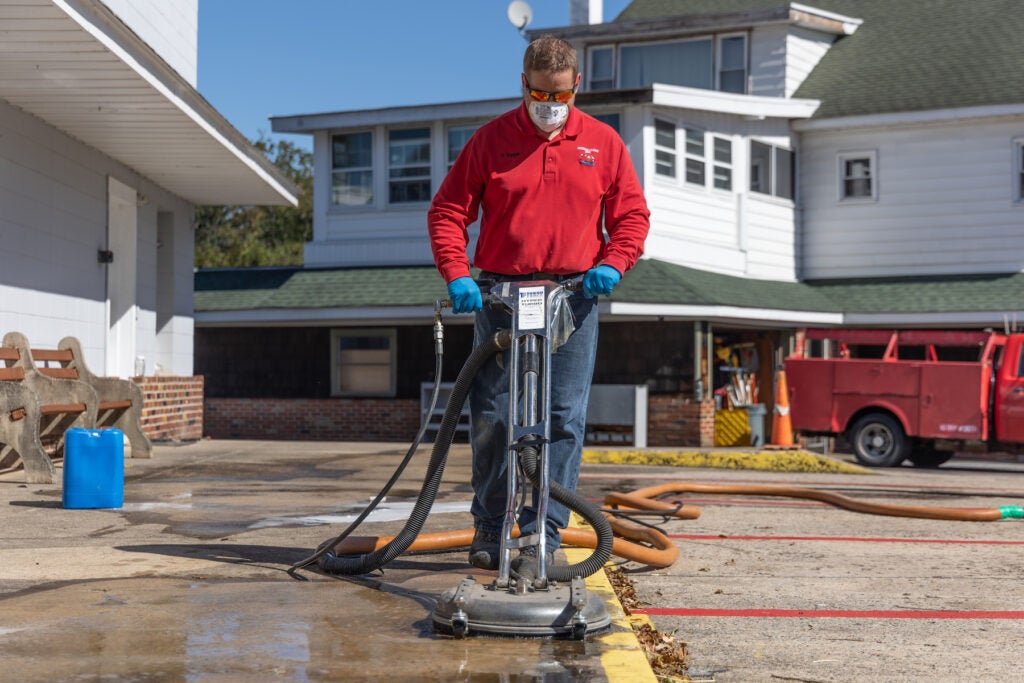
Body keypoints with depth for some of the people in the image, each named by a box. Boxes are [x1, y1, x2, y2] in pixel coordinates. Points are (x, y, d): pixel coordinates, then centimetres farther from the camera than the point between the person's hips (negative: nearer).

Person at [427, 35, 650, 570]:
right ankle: (489, 528, 14)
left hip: (574, 296, 1)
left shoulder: (603, 143, 10)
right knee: (490, 415, 1)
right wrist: (457, 275, -8)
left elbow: (632, 213, 12)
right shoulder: (491, 139, 6)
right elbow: (447, 211, 5)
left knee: (564, 418, -2)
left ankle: (544, 532, 6)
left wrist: (611, 264, -6)